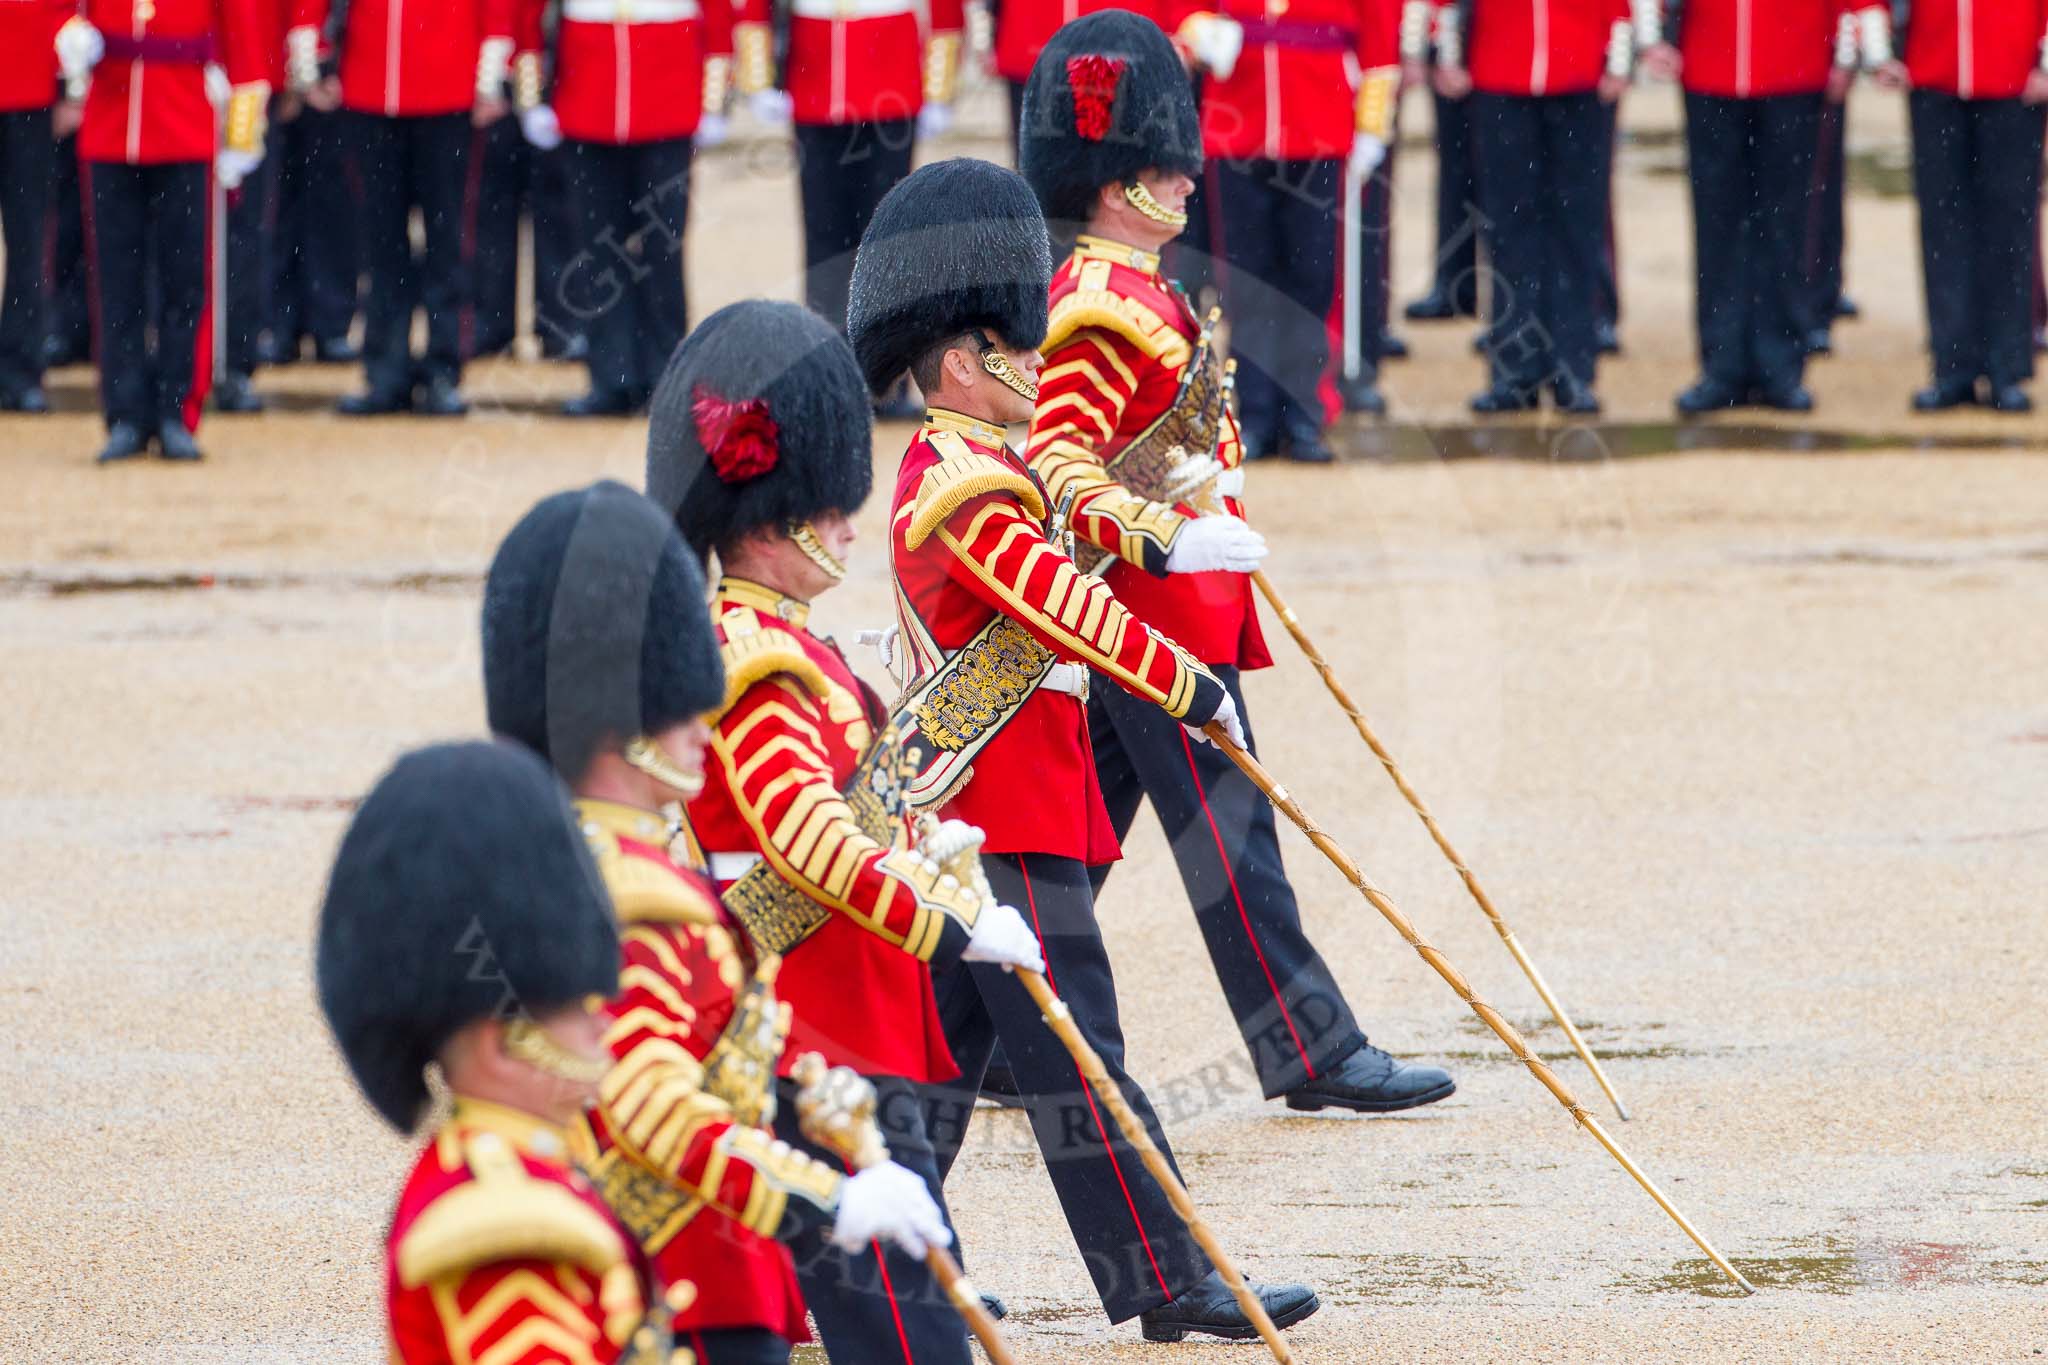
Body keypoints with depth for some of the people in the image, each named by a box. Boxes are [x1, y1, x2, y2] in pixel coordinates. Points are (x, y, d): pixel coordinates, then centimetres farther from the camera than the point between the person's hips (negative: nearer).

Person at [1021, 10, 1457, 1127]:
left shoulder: (1131, 293, 16)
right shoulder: (1103, 312, -17)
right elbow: (1058, 462, -26)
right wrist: (1166, 538, -37)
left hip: (1139, 621, 11)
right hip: (1160, 618, -11)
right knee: (1227, 835, -8)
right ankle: (1310, 1051, -7)